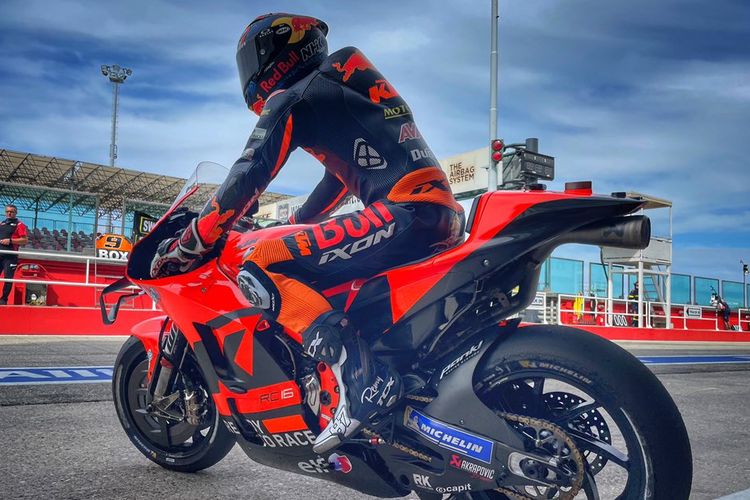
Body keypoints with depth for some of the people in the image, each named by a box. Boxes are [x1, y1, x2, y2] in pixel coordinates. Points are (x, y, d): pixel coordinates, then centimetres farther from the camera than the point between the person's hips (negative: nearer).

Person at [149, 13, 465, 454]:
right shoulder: (343, 90, 31)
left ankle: (364, 377, -23)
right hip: (445, 215, 10)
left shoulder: (291, 98, 4)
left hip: (404, 213, -10)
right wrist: (291, 226, 47)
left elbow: (247, 179, -4)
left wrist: (185, 247, 5)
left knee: (261, 267, -12)